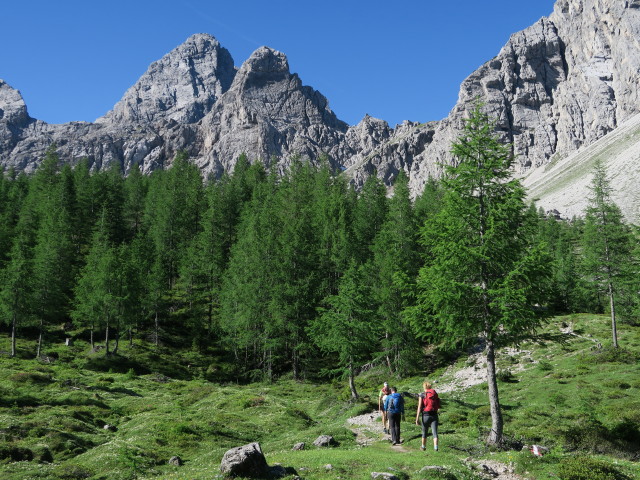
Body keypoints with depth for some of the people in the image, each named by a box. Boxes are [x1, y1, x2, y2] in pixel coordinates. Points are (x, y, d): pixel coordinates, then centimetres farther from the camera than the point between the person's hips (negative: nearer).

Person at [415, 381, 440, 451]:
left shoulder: (422, 395, -3)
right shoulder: (435, 394, 6)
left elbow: (419, 407, -9)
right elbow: (438, 406, 9)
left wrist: (417, 418, -11)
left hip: (425, 415, -1)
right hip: (434, 415, 1)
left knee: (424, 432, 16)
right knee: (435, 432, -2)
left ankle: (423, 447, 30)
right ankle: (435, 447, -17)